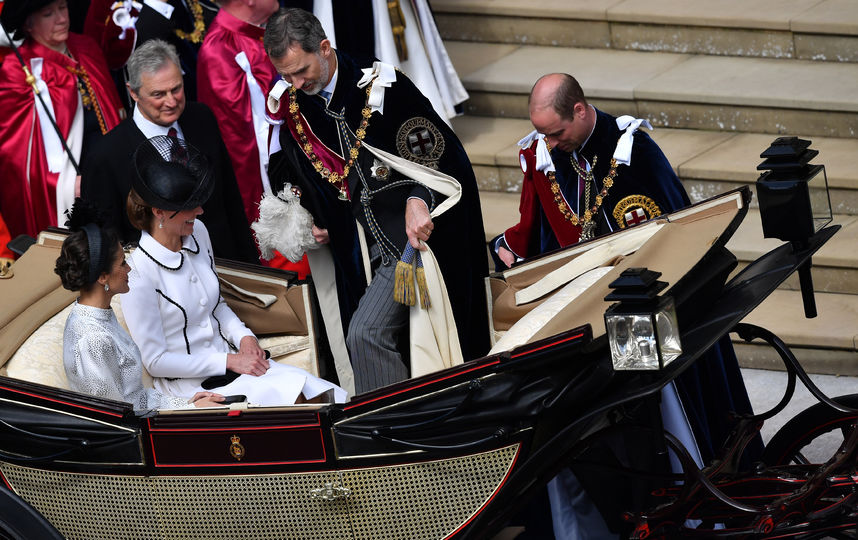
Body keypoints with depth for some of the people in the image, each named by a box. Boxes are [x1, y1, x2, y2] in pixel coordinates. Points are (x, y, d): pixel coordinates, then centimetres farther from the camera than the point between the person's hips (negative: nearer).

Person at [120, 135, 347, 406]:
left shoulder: (197, 233, 5)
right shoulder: (139, 272, -17)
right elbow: (155, 360, -14)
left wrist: (244, 338, 1)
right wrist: (229, 361, -15)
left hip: (233, 359, 7)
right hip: (188, 383, -7)